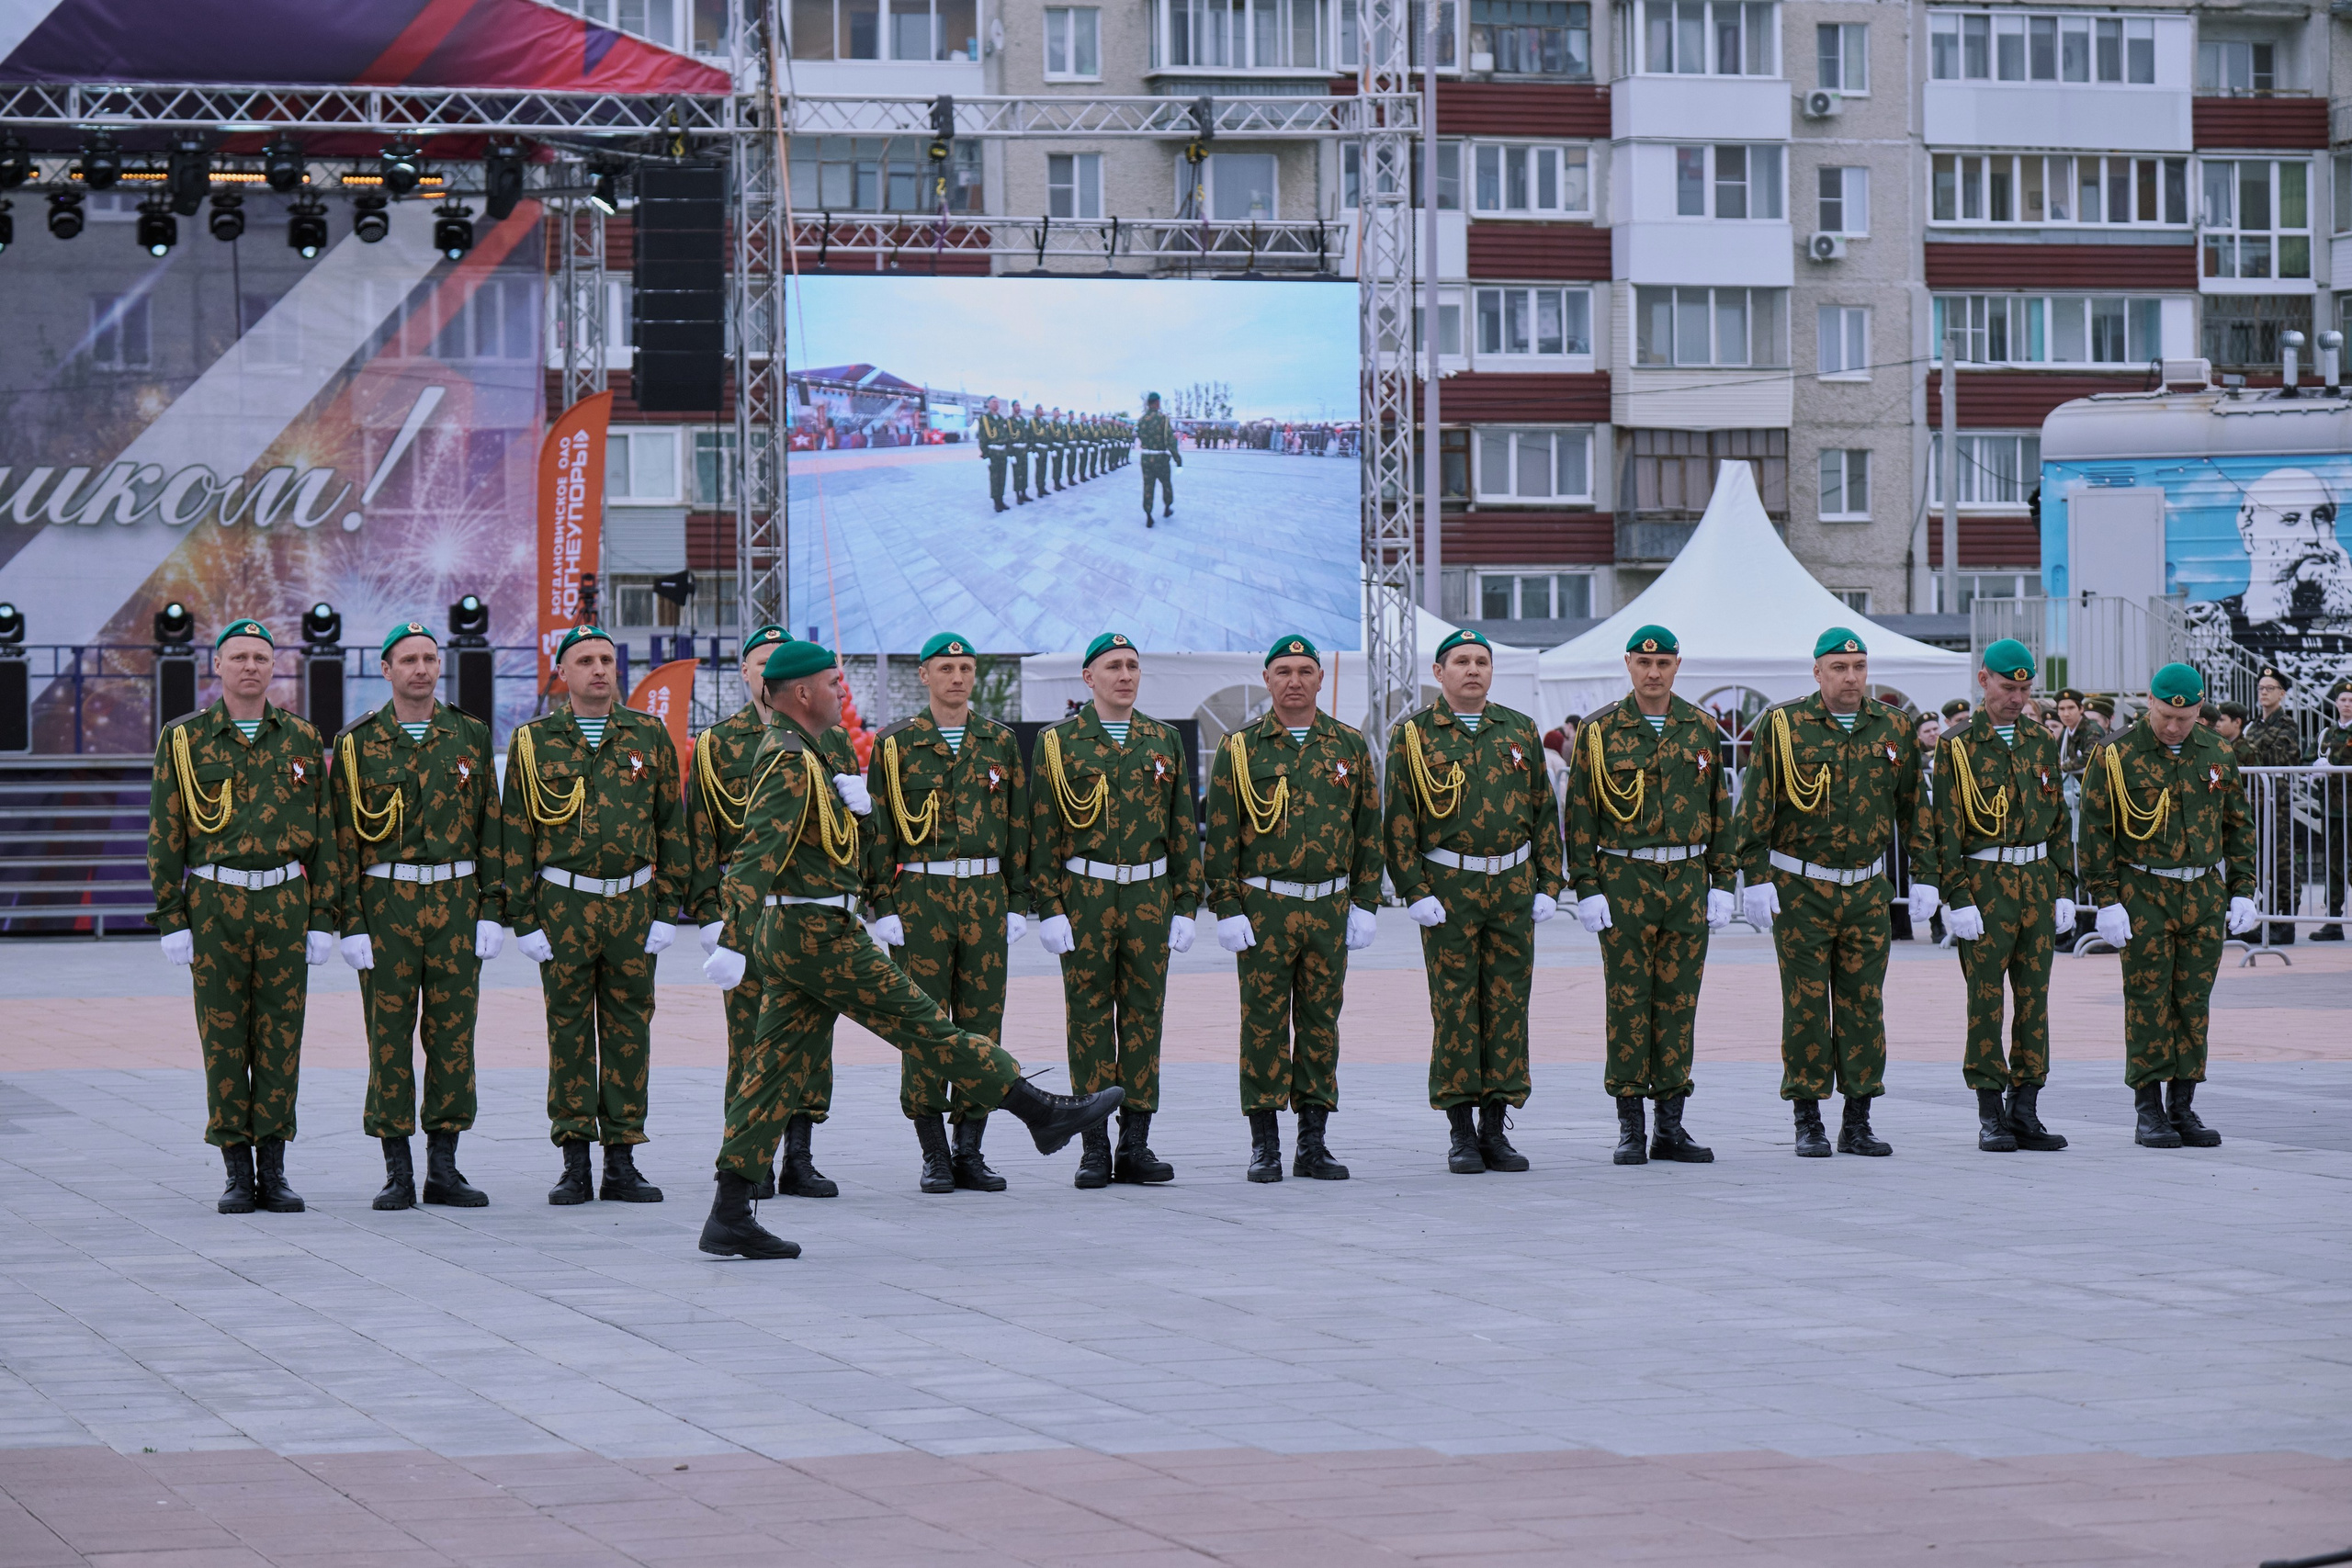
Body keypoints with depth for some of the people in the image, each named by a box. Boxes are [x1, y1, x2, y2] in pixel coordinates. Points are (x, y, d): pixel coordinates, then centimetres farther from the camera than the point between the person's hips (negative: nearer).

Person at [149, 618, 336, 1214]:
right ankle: (238, 1174, 6)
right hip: (214, 904, -1)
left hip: (285, 903, 1)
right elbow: (165, 835, 2)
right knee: (224, 1038, 1)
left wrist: (323, 919, 3)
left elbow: (323, 835, 8)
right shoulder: (184, 740, 2)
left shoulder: (302, 739, 7)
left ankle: (274, 1170, 8)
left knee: (281, 1039, 2)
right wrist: (172, 919, -4)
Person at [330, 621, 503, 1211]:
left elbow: (491, 828, 8)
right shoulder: (358, 743, 2)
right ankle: (398, 1173, 5)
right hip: (387, 904, -2)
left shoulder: (470, 736, 7)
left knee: (453, 1035, 3)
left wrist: (493, 912, 1)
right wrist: (351, 924, -6)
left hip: (457, 901, 2)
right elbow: (345, 837, 1)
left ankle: (443, 1168, 10)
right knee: (389, 1037, -1)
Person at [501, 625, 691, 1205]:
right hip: (563, 905, -1)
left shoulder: (650, 737, 6)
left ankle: (622, 1163, 9)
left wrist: (668, 911, 2)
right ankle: (575, 1165, 5)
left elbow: (672, 827, 8)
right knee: (569, 1031, 0)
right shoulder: (533, 742, 3)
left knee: (629, 1031, 3)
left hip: (632, 904, 1)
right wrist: (523, 919, -2)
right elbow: (516, 835, 3)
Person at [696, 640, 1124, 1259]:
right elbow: (757, 852, -26)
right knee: (921, 1021, -1)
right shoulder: (789, 762, -17)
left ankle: (730, 1217, 3)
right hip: (817, 933, -10)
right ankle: (1043, 1112, 6)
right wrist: (732, 942, -34)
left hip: (791, 932, 10)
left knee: (775, 1064, 6)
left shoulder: (814, 749, 15)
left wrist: (854, 798, 1)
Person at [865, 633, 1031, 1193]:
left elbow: (1018, 826, 12)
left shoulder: (1000, 742, 10)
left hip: (986, 897, 3)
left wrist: (1019, 903, 6)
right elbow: (878, 830, 1)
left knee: (982, 1023, 3)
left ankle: (970, 1152, 9)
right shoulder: (895, 745, 2)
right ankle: (934, 1157, 3)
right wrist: (883, 907, -6)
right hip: (920, 898, -3)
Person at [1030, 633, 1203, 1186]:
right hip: (1085, 896, -3)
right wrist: (1048, 909, -7)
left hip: (1150, 896, 3)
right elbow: (1042, 832, -1)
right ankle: (1095, 1149, 3)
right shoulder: (1058, 742, 1)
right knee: (1090, 1018, -1)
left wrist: (1186, 906, 6)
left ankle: (1136, 1145, 8)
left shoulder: (1165, 741, 10)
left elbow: (1184, 829, 12)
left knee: (1144, 1017, 3)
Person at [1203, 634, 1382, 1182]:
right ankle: (1265, 1147, 4)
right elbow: (1221, 836, 1)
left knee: (1321, 1023, 5)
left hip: (1330, 909, 2)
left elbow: (1368, 831, 11)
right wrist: (1227, 909, -5)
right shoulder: (1239, 749, 2)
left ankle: (1314, 1144, 11)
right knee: (1264, 1024, -1)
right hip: (1263, 909, -2)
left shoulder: (1350, 747, 8)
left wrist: (1366, 905, 4)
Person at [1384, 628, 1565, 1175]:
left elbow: (1543, 811, 13)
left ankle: (1495, 1129, 10)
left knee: (1508, 1006, 3)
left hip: (1513, 885, 3)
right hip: (1448, 888, -3)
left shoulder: (1519, 731, 11)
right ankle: (1461, 1134, 4)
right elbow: (1399, 819, -2)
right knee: (1455, 1009, -2)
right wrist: (1415, 892, -10)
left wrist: (1549, 883, 6)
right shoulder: (1413, 734, 1)